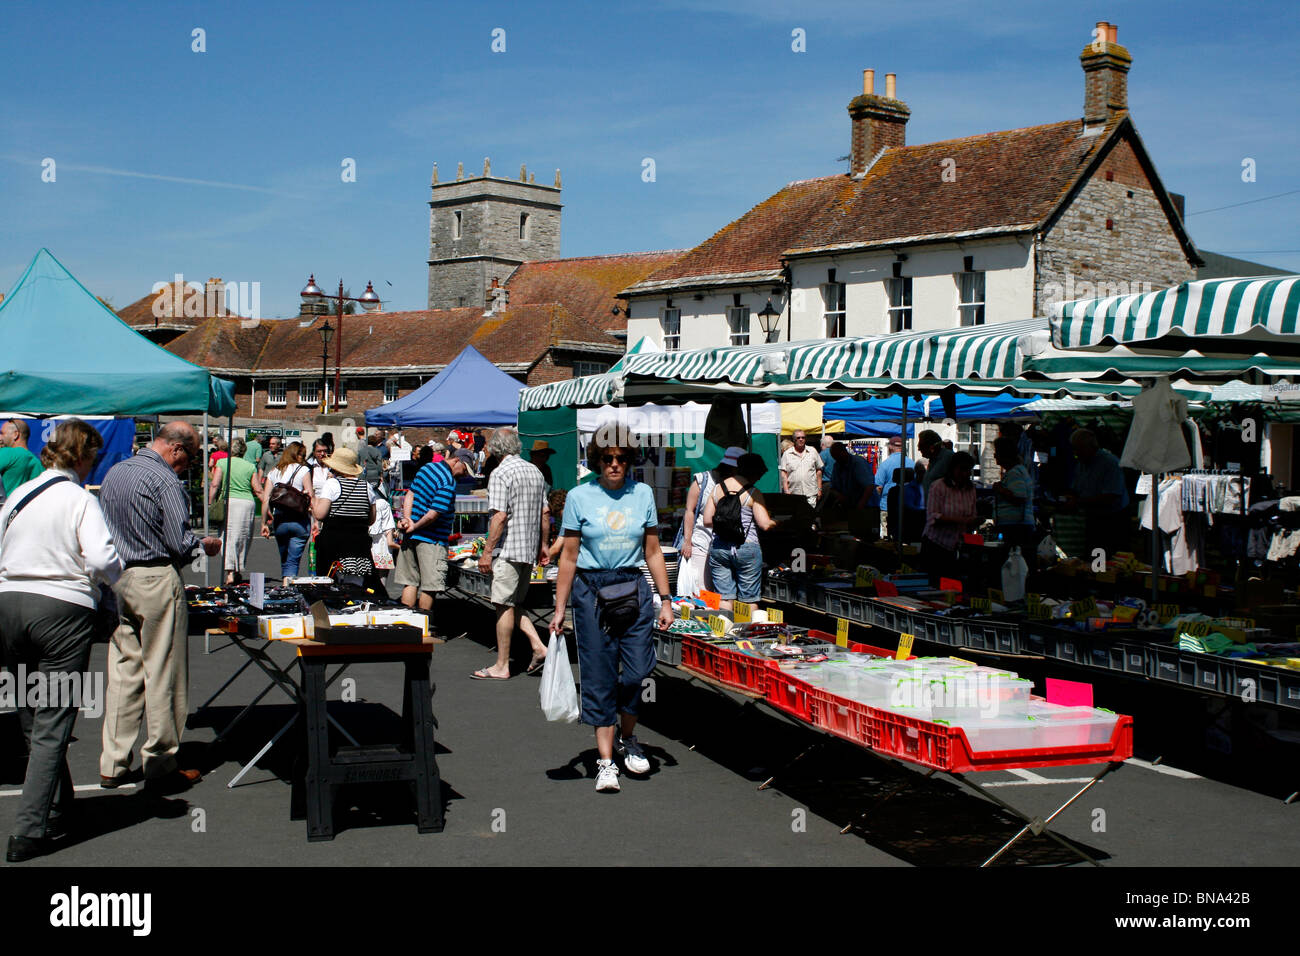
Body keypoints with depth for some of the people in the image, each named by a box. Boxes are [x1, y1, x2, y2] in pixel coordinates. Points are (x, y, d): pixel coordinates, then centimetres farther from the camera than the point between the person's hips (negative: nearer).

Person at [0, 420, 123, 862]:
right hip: (62, 608, -6)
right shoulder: (80, 499, -8)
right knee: (52, 724, -2)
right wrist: (114, 576, 2)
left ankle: (56, 812, 32)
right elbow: (102, 560, -18)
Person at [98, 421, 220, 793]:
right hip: (157, 582, -8)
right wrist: (204, 544, 3)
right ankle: (161, 766, 7)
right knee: (163, 675, 1)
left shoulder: (113, 474, 11)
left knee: (123, 671, 11)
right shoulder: (165, 481, -14)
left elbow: (105, 529, 18)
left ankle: (113, 765, 14)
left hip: (118, 580, 8)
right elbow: (179, 543, -16)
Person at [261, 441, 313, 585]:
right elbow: (310, 497, -8)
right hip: (299, 520, -4)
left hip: (279, 521, 4)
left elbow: (265, 500, 4)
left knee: (284, 560, 19)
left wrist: (264, 523, 7)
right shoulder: (303, 470, -2)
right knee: (293, 561, -1)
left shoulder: (273, 472, 9)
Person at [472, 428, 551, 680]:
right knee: (514, 603, 17)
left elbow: (500, 517, -19)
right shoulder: (535, 471, 11)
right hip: (529, 550, 8)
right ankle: (538, 647, 9)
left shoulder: (500, 474, -12)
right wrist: (543, 544, 21)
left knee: (504, 606, -2)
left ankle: (501, 666, 2)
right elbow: (545, 513, 14)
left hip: (508, 548, -8)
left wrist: (487, 552, -15)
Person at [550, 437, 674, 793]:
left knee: (637, 672, -5)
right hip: (590, 590, -1)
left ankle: (626, 737, 23)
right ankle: (606, 761, 8)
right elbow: (569, 557, 2)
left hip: (634, 588, 2)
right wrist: (559, 609, 1)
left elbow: (653, 552, 10)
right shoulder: (579, 497, 0)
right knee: (599, 677, 1)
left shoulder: (642, 494, 5)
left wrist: (665, 599, 6)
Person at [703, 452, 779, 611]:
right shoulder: (753, 493, -7)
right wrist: (777, 523, 7)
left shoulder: (717, 488, 7)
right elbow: (765, 524, -12)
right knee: (749, 599, 6)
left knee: (724, 598, 6)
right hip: (746, 548, -4)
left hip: (719, 547, 4)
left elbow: (707, 521, 7)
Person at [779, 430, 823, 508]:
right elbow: (783, 473, 3)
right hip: (793, 493, 0)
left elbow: (819, 470, 14)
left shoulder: (813, 452, 11)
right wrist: (786, 490, -6)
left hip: (811, 493, 1)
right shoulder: (787, 454, 6)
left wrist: (819, 489, 9)